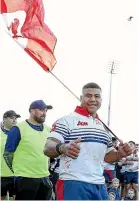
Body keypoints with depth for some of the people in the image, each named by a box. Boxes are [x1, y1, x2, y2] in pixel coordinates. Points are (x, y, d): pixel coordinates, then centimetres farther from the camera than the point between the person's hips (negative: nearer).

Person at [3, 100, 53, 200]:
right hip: (26, 179, -6)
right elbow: (8, 154, -5)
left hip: (45, 178, 7)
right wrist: (19, 169, 1)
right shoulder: (19, 129, -9)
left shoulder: (48, 130, 10)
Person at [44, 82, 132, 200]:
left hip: (100, 186, 7)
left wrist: (120, 154, 4)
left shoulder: (103, 127, 20)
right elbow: (48, 148, -13)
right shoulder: (68, 120, -3)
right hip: (73, 184, -7)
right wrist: (62, 148, -36)